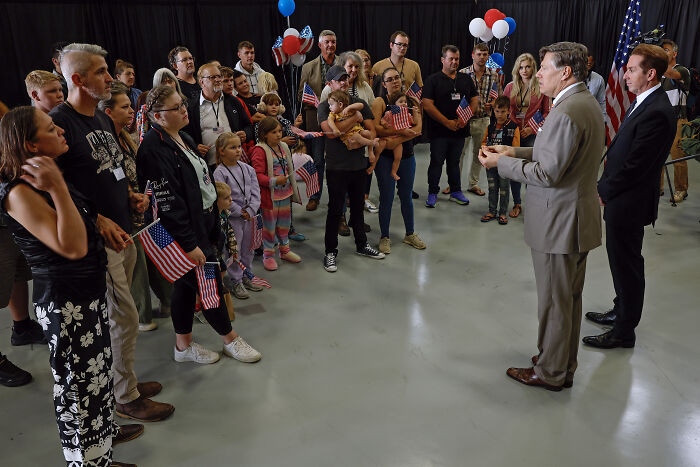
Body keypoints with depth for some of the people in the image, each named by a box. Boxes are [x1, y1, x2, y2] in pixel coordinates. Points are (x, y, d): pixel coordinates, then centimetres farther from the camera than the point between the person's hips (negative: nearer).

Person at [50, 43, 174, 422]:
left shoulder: (103, 119, 13)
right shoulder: (60, 124, -16)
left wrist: (130, 195, 7)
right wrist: (98, 219, -23)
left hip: (122, 232, 8)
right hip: (98, 238, -8)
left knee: (116, 316, 18)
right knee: (125, 318, -1)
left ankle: (123, 381, 33)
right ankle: (126, 398, 16)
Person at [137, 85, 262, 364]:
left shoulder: (183, 139, 12)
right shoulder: (155, 149, -20)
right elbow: (167, 202, -24)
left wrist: (213, 224, 20)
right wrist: (189, 244, -22)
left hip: (202, 222, 10)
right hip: (184, 231, -9)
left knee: (187, 284, 16)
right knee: (209, 284, 2)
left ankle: (184, 346, 29)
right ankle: (230, 339, 21)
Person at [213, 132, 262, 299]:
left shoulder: (247, 168, 4)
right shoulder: (219, 173, -12)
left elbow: (255, 191, 2)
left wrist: (250, 210, -11)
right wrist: (240, 212, -15)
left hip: (249, 216, 6)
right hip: (232, 218, -5)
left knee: (248, 248, 16)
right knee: (234, 250, 2)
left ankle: (247, 277, 31)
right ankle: (237, 282, 14)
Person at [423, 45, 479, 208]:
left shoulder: (465, 79, 11)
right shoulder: (433, 79, -4)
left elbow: (475, 99, 12)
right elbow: (427, 105, -12)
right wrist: (447, 122, -15)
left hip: (460, 130, 4)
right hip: (439, 131, -4)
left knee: (454, 162, 14)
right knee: (436, 162, 2)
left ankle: (456, 192, 24)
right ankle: (432, 193, 14)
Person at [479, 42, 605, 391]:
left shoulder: (566, 112, -24)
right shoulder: (587, 103, 9)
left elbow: (548, 173, -24)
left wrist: (500, 163, -13)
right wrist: (516, 152, 9)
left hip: (558, 223, -10)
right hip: (578, 218, 10)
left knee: (554, 302, 5)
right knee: (570, 298, 20)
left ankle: (550, 372, 22)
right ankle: (565, 366, 36)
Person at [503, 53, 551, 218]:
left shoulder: (541, 88, 0)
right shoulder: (510, 87, 6)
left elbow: (546, 113, 3)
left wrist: (532, 128, -10)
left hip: (532, 135, -2)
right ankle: (517, 204, 19)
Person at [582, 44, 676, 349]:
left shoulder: (657, 113, -24)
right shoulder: (643, 102, 8)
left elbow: (634, 166, -24)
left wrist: (604, 192, -13)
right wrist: (604, 185, 6)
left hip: (629, 204, -9)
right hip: (621, 199, 9)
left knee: (627, 265, 4)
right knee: (622, 262, 22)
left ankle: (624, 331, 20)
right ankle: (621, 312, 40)